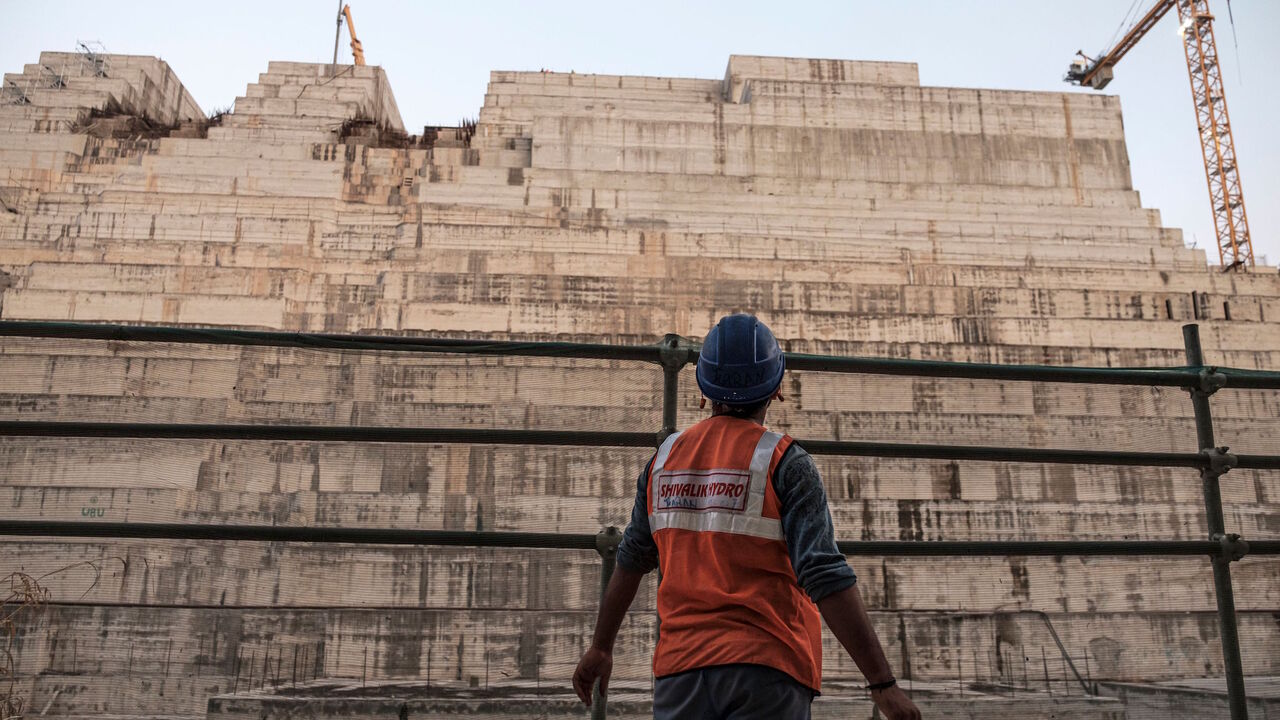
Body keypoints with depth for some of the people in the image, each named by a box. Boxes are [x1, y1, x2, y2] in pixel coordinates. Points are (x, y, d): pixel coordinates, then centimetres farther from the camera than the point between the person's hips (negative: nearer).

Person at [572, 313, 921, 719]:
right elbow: (825, 578, -17)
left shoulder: (666, 457, 7)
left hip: (678, 668, 5)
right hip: (766, 670, -4)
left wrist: (601, 648, 28)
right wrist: (883, 684, -15)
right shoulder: (784, 462, -8)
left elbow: (631, 560, 16)